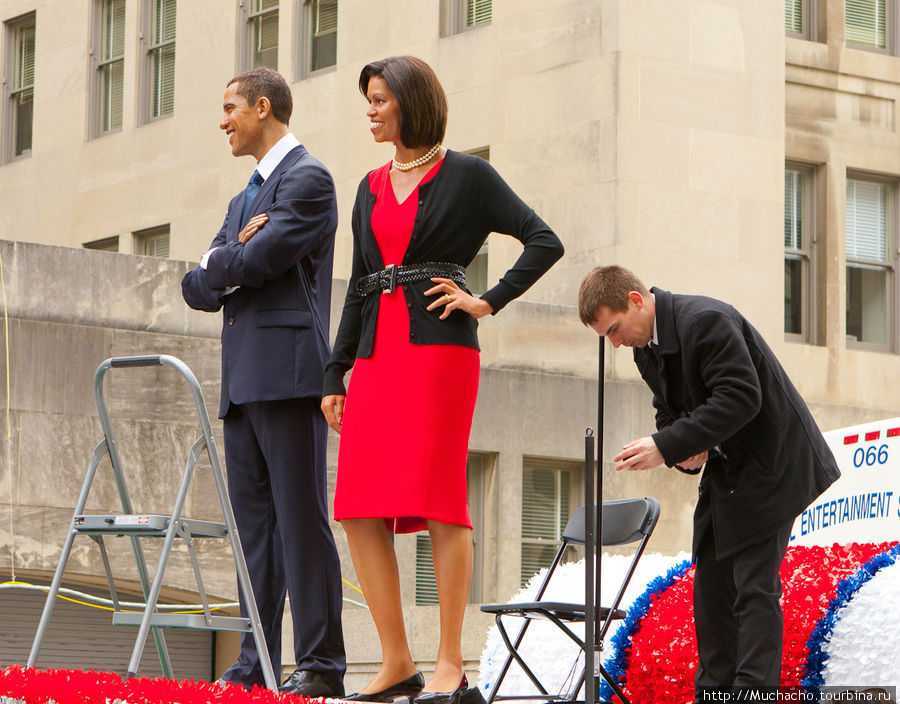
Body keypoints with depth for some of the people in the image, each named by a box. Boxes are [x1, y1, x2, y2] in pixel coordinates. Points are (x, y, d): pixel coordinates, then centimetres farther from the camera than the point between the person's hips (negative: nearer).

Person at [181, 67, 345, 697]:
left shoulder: (308, 178, -4)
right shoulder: (244, 199, 26)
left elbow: (260, 261, -15)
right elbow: (199, 288, 20)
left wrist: (218, 263, 5)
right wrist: (225, 267, 0)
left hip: (288, 373, -9)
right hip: (243, 380, 9)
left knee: (300, 517, -10)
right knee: (253, 523, 7)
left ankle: (320, 666, -11)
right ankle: (255, 665, 8)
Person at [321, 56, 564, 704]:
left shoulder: (466, 176, 1)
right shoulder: (372, 187, 19)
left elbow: (545, 243, -3)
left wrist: (488, 302, -7)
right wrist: (336, 375, 16)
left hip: (439, 348, -6)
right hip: (375, 356, 6)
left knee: (439, 502, -11)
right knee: (360, 510, -2)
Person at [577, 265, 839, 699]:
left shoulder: (707, 321, -23)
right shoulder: (645, 347, 6)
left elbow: (741, 398, -30)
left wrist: (667, 447, -32)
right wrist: (685, 451, -7)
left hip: (770, 464, -9)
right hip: (724, 470, 9)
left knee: (754, 584, -14)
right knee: (711, 584, 5)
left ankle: (753, 690, -17)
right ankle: (713, 691, 8)